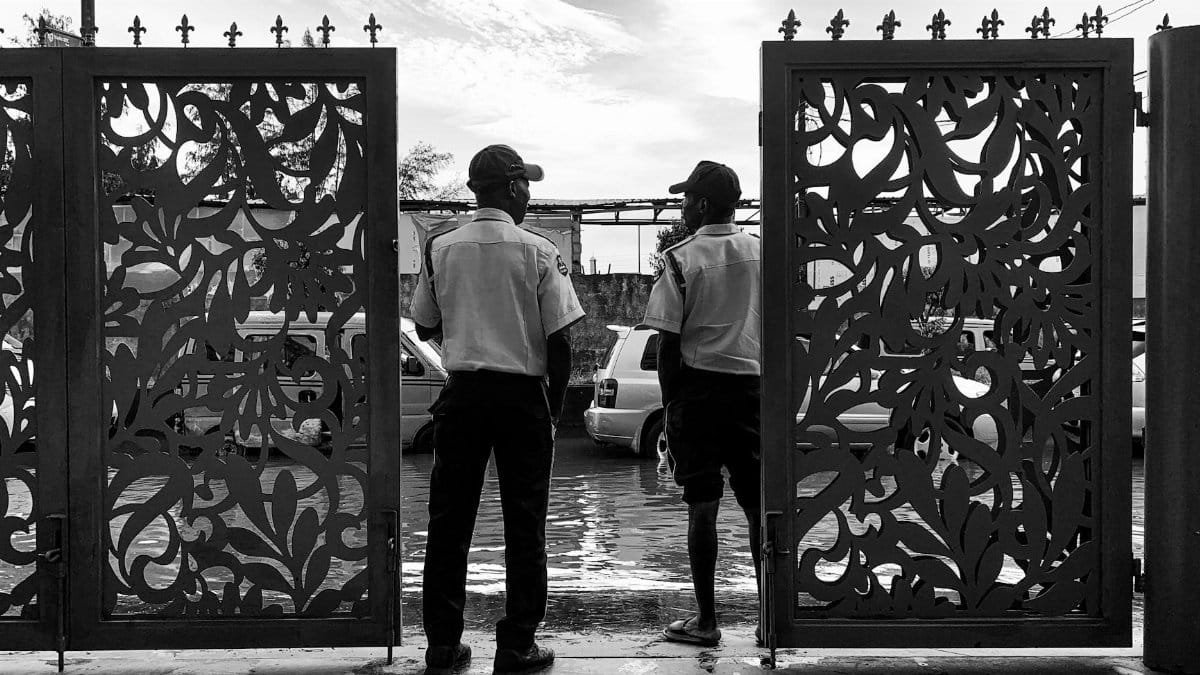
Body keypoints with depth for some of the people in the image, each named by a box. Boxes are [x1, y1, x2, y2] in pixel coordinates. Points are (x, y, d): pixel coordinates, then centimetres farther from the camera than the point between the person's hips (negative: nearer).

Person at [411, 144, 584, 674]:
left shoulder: (440, 249, 2)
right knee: (524, 525, 6)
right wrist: (553, 407, 5)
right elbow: (559, 341, -7)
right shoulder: (539, 252, -6)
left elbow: (425, 327, 10)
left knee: (449, 521, 9)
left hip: (461, 391, 3)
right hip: (523, 392, -2)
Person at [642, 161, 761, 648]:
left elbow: (669, 341, -7)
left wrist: (669, 402, 2)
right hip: (752, 387, 4)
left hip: (698, 387, -4)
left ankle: (706, 621, 6)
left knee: (702, 508, 2)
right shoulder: (761, 253, 6)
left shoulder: (682, 259, -6)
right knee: (758, 507, 8)